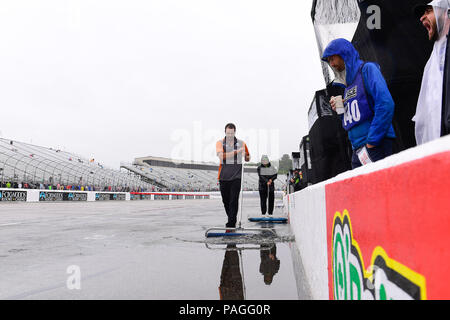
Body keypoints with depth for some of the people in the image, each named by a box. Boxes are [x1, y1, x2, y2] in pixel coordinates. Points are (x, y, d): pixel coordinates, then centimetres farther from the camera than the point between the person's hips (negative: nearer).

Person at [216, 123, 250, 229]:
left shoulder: (241, 143, 8)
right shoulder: (220, 143, 4)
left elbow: (248, 158, 17)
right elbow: (221, 156, -14)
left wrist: (245, 156, -6)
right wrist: (236, 152, -18)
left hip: (236, 176, -1)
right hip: (223, 176, 1)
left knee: (234, 200, -8)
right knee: (225, 200, 10)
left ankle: (231, 223, -4)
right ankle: (231, 218, 30)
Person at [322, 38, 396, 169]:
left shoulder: (367, 69, -2)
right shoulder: (348, 85, 21)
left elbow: (386, 104, -15)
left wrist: (371, 143, -17)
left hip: (376, 145, -7)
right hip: (357, 150, 8)